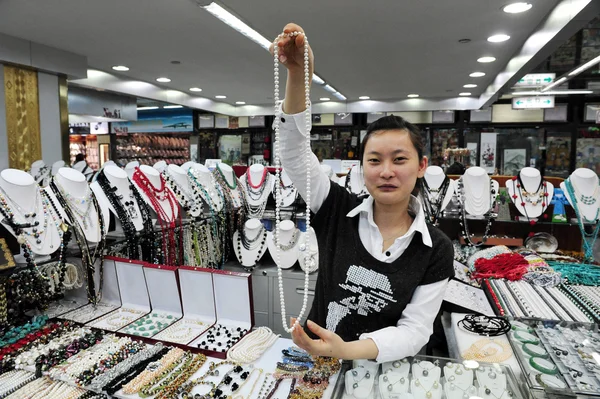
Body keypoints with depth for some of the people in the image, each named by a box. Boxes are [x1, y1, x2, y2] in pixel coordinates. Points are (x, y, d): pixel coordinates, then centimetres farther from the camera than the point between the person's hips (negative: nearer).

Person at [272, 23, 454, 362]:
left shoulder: (437, 250, -9)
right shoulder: (338, 211, -8)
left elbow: (414, 330, -11)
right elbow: (294, 153, -16)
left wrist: (346, 351, -27)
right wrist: (298, 74, -29)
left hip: (387, 370, 0)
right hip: (319, 360, 1)